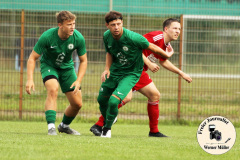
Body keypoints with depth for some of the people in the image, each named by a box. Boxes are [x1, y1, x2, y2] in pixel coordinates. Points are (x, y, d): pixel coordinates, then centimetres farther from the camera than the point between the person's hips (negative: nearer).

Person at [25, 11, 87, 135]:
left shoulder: (78, 38, -22)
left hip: (67, 68, 3)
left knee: (77, 104, 1)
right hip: (48, 65, -3)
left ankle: (64, 126, 30)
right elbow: (33, 58, -21)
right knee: (53, 89, -34)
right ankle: (51, 127, -33)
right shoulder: (47, 36, -29)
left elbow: (83, 61, -7)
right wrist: (30, 79, -32)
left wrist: (78, 81, -20)